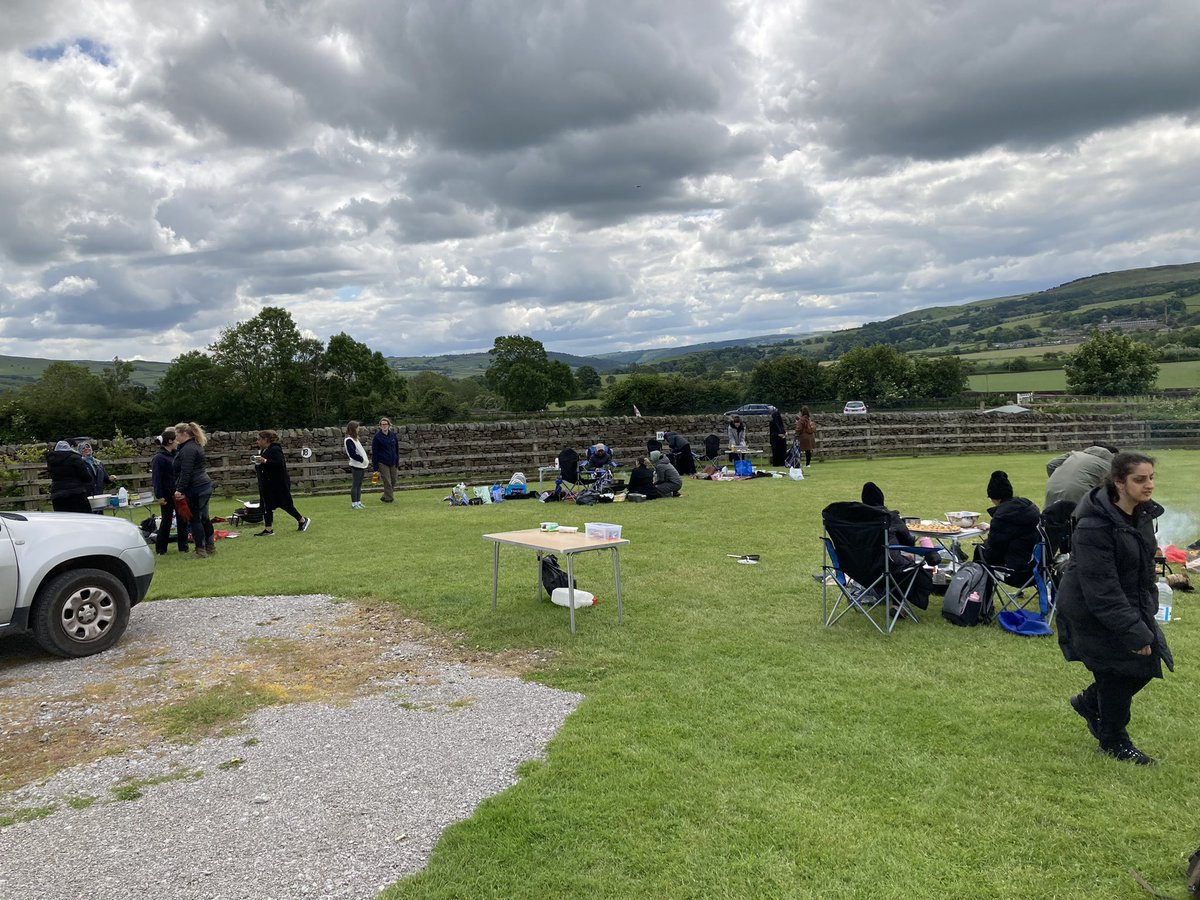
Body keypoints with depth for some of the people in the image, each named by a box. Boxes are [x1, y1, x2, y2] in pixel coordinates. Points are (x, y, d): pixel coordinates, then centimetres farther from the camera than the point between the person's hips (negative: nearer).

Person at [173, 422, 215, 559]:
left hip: (195, 489, -10)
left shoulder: (188, 449, -14)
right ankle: (211, 546, 21)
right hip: (205, 486, 10)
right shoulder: (195, 446, 18)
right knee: (204, 517, 15)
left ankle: (201, 550, 0)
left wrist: (180, 489, -21)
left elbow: (186, 472, -21)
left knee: (195, 519, -4)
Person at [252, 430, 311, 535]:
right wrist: (257, 468, 6)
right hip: (267, 484, 9)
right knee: (266, 506, 6)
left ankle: (303, 520, 16)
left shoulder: (275, 450, -17)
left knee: (286, 505, 0)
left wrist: (265, 461, -34)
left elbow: (280, 463, -28)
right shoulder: (263, 450, 13)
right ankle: (268, 529, 10)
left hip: (278, 483, -9)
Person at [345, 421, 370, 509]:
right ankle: (354, 504, 1)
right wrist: (362, 459, -16)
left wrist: (366, 461, 8)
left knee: (359, 485, 12)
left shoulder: (355, 439, 16)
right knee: (355, 485, -4)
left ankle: (358, 502, 18)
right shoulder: (349, 440, -13)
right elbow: (352, 454, -21)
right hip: (356, 466, -9)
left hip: (361, 465, 9)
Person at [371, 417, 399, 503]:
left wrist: (397, 463, 7)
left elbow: (397, 450, 12)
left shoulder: (393, 435, 5)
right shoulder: (377, 436, -6)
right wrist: (375, 467, -8)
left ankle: (385, 496, 25)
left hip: (393, 463, 4)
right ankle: (390, 499, 4)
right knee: (387, 482, -5)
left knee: (393, 481, 8)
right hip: (383, 463, -4)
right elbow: (374, 452, -5)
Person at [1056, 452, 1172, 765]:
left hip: (1130, 606, 8)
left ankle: (1089, 703, 35)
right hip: (1094, 613, -8)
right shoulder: (1094, 525, -28)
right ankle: (1113, 742, 26)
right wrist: (1135, 631, -26)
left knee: (1145, 664, 10)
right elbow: (1101, 589, -28)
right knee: (1117, 673, 1)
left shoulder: (1142, 514, 0)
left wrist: (1146, 614, 10)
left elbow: (1145, 568, 14)